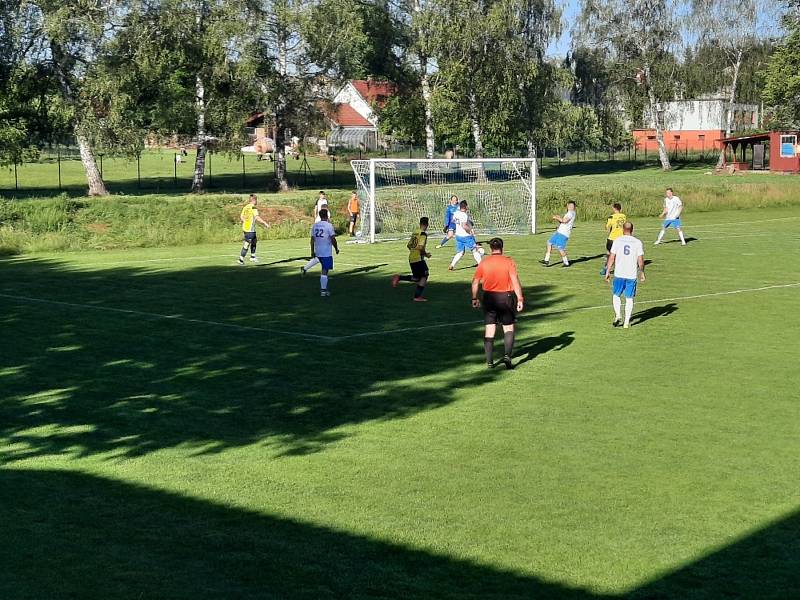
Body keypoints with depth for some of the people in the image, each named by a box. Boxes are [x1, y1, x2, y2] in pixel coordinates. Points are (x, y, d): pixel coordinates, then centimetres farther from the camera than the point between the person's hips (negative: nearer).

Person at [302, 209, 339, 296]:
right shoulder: (329, 226, -13)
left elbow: (312, 239, 8)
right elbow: (333, 239, -15)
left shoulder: (314, 226, 5)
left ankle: (305, 268, 35)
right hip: (327, 252, -6)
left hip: (317, 251, 6)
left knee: (317, 259, 40)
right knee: (325, 271, -2)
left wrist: (312, 251, 15)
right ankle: (323, 290, 0)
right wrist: (336, 249, 0)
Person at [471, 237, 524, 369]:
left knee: (489, 329, 6)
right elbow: (515, 281, -13)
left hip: (489, 297, 2)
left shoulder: (483, 263, 1)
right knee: (508, 328, 10)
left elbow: (475, 282, 2)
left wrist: (474, 299, 12)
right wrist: (520, 299, -12)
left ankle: (489, 361, 5)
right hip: (506, 297, -2)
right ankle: (507, 355, -8)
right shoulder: (508, 262, -5)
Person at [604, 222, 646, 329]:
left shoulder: (617, 241, -2)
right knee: (629, 298, 8)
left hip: (619, 274, -1)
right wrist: (642, 273, 11)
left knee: (616, 295, 16)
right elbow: (640, 260, -1)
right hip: (632, 275, 1)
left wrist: (608, 271, 4)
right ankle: (627, 322, 6)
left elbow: (611, 257, -3)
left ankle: (618, 315, 0)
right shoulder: (638, 242, 1)